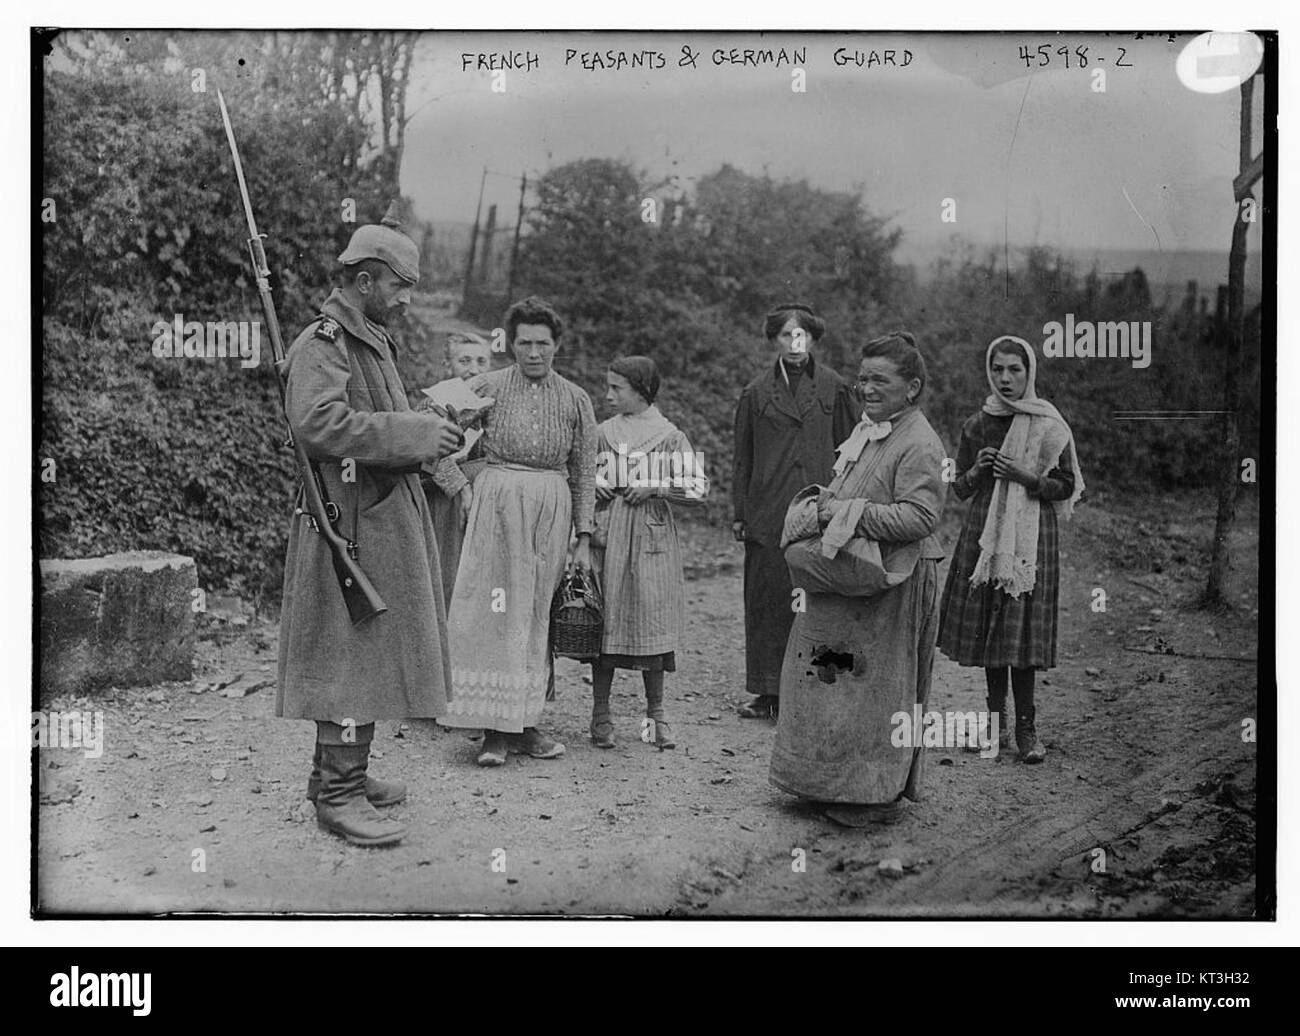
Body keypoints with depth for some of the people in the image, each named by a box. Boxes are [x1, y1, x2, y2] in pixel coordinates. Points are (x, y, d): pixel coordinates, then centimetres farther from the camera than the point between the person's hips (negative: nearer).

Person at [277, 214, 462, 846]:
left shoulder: (370, 341, 20)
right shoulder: (322, 343, -13)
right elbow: (316, 422, -28)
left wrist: (427, 435, 9)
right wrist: (413, 434, -25)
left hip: (385, 514, 10)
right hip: (356, 517, -10)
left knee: (365, 650, 15)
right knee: (356, 651, -8)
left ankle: (336, 770, 26)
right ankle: (339, 794, -1)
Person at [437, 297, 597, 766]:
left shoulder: (576, 400, 9)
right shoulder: (486, 387, 3)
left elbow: (584, 473, 11)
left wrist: (584, 538, 8)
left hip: (552, 509, 2)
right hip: (498, 503, -2)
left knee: (538, 614, 5)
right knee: (494, 612, -6)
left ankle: (526, 722, 13)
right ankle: (494, 727, -2)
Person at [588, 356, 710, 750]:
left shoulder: (669, 435, 1)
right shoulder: (603, 433, 9)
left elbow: (698, 488, -1)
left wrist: (655, 487, -12)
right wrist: (596, 487, -4)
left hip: (651, 539, -2)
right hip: (607, 536, 2)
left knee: (651, 623, 1)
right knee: (604, 623, 0)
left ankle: (655, 714, 14)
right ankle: (600, 713, 9)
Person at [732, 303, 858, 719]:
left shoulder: (834, 388, 7)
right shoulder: (756, 393, 9)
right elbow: (742, 457, 11)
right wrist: (738, 513, 7)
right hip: (767, 512, 1)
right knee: (767, 602, 2)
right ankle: (768, 692, 11)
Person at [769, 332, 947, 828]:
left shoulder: (918, 445, -18)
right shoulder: (867, 429, 12)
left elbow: (919, 517, -27)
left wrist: (850, 513, -23)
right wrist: (827, 504, 4)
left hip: (890, 584, -9)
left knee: (875, 684, 1)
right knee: (832, 675, 16)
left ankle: (879, 794, 17)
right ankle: (831, 781, 31)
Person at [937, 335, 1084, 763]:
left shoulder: (1049, 426, -1)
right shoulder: (976, 425, 7)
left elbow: (1066, 486, 0)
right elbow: (960, 488, 12)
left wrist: (1023, 476, -15)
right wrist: (976, 470, -10)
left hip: (1030, 536, -3)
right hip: (983, 533, 3)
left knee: (1022, 627, -7)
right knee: (987, 623, 5)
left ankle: (1026, 726, 1)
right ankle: (995, 712, 20)